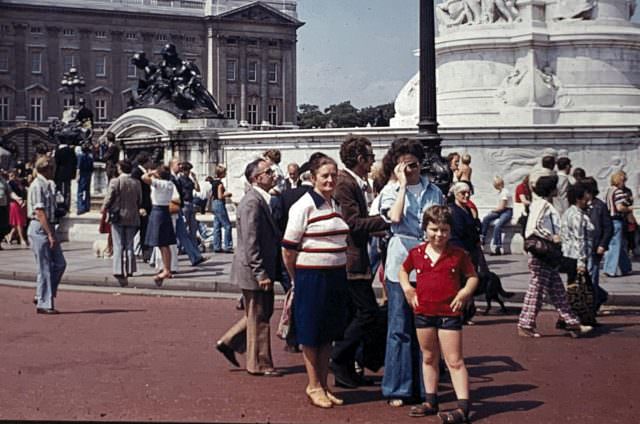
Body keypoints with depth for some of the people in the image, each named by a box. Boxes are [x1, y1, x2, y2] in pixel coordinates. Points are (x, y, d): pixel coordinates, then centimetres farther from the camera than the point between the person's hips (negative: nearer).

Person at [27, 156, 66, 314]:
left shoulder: (48, 185, 15)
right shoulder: (37, 186, -13)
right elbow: (40, 212, -19)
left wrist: (52, 232, 16)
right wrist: (50, 234, -22)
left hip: (48, 227, 9)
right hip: (40, 229, -9)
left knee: (60, 264, 9)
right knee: (45, 268, -4)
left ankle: (41, 297, 18)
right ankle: (44, 304, 3)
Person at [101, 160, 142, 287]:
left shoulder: (115, 182, -11)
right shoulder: (136, 183, 1)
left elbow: (109, 198, -8)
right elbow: (140, 201, 6)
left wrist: (104, 209, 10)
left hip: (118, 217, -3)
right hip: (132, 218, 3)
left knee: (118, 246, 1)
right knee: (129, 245, 10)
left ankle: (119, 272, -4)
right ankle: (129, 271, 10)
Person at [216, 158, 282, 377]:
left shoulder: (262, 200, 12)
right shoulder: (252, 202, -19)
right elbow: (250, 242, -23)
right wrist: (261, 274, -23)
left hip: (262, 269, 9)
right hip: (253, 270, -9)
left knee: (263, 313, 19)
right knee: (258, 318, 2)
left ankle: (229, 342, 27)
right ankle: (260, 364, 14)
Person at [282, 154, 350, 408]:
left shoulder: (337, 205, 9)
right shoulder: (304, 206, -12)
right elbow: (288, 250, -10)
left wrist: (342, 272, 15)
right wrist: (297, 281, -1)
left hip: (336, 276, 7)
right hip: (311, 277, -7)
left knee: (328, 334, 14)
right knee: (311, 335, 5)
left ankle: (323, 385, 25)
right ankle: (314, 386, 17)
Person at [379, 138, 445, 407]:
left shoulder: (433, 191, 12)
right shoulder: (390, 190, 2)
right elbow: (395, 217, -18)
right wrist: (402, 184, -11)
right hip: (400, 264, -3)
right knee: (400, 328, 1)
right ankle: (398, 389, 9)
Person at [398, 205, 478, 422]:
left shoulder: (459, 254, -3)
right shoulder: (416, 253, 4)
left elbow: (472, 277, 6)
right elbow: (403, 270, 21)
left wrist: (465, 292, -12)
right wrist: (407, 288, 4)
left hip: (449, 313, -4)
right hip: (423, 312, 4)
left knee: (454, 361, -4)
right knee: (429, 358, 15)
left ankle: (463, 407, -4)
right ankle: (430, 401, 26)